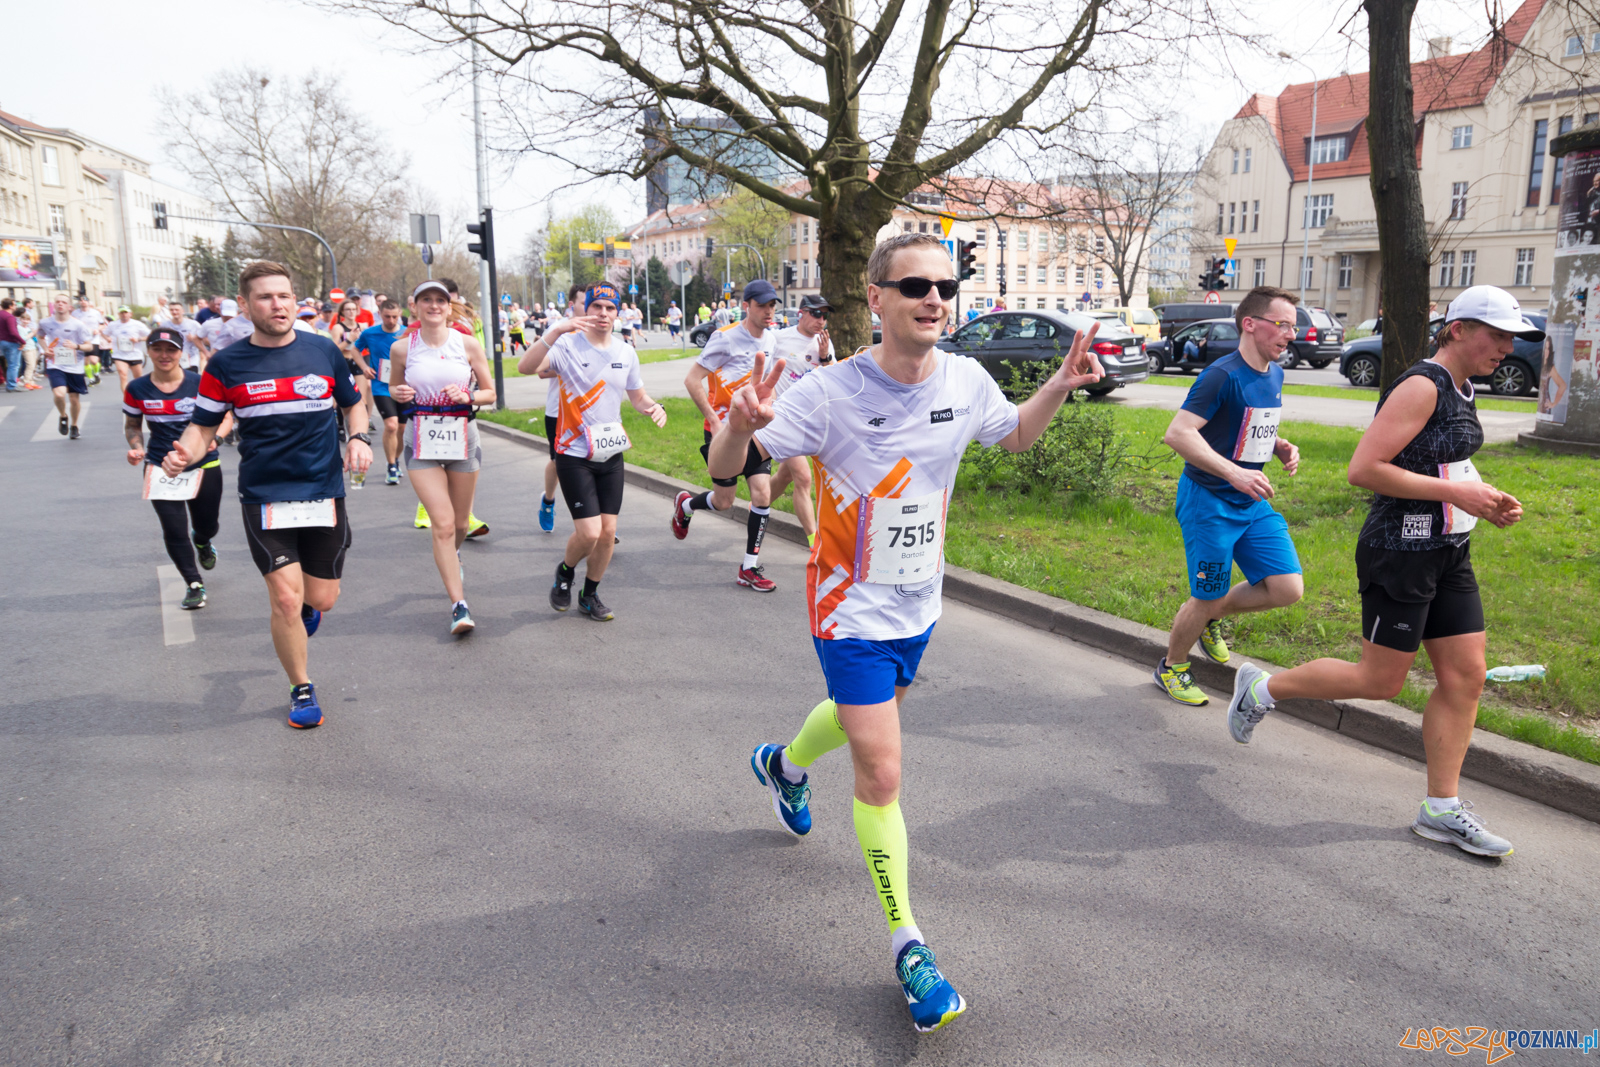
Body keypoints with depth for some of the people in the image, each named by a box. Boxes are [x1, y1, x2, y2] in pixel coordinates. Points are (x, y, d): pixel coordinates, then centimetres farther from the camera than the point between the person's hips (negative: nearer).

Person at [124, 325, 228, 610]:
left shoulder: (200, 383, -8)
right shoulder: (137, 389, -2)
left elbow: (225, 416, -1)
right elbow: (132, 425, 12)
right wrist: (137, 448, -8)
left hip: (204, 465, 0)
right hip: (161, 467, 0)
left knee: (208, 525, 12)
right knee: (174, 531, -5)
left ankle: (202, 542, 52)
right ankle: (194, 585, 13)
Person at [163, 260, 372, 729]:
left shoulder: (323, 351, 3)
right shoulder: (226, 365, -2)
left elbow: (353, 403, 16)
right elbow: (204, 426, 4)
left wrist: (359, 438, -4)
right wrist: (183, 453, -18)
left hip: (324, 492, 2)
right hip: (264, 496, -2)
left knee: (323, 599, 6)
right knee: (285, 598, -8)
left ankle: (304, 610, 46)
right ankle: (301, 689, 15)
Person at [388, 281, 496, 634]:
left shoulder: (468, 344, -1)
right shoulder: (401, 348, -1)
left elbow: (490, 392, 6)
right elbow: (393, 387, 15)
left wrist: (468, 397, -15)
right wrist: (399, 394, -8)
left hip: (463, 439, 1)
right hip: (423, 443, -1)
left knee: (459, 523, 14)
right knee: (442, 524, -11)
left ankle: (452, 556, 51)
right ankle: (459, 605, -8)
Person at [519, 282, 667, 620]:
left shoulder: (626, 352, 6)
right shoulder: (568, 345, -10)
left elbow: (637, 396, 18)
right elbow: (526, 367, -27)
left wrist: (655, 408, -6)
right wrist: (556, 331, -39)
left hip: (611, 454, 5)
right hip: (574, 454, -5)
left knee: (608, 532, 4)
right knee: (589, 533, -11)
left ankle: (590, 595, 25)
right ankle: (565, 572, 22)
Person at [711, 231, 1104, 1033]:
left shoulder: (966, 381, -9)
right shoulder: (831, 392, -24)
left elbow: (1015, 435, 13)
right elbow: (723, 468, -21)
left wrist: (1060, 387, -5)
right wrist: (741, 427, -44)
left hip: (918, 604, 6)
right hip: (852, 608, -6)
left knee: (864, 714, 29)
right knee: (881, 774, -6)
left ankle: (784, 765, 62)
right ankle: (906, 944, 12)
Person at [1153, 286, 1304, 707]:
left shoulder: (1274, 374, 8)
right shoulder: (1223, 375, -18)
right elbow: (1177, 433, -25)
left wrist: (1281, 447, 3)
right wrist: (1233, 473, -32)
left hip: (1253, 502, 8)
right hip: (1209, 501, -8)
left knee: (1288, 588, 0)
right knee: (1206, 597, 1)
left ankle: (1212, 618, 26)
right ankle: (1170, 667, 26)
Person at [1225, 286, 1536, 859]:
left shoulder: (1459, 391, 13)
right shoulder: (1421, 386, -16)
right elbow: (1363, 469, -24)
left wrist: (1486, 497, 8)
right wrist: (1456, 494, -22)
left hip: (1448, 553, 9)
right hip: (1399, 553, -9)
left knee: (1466, 676, 7)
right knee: (1381, 680, -1)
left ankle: (1442, 808, 16)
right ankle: (1262, 688, 19)